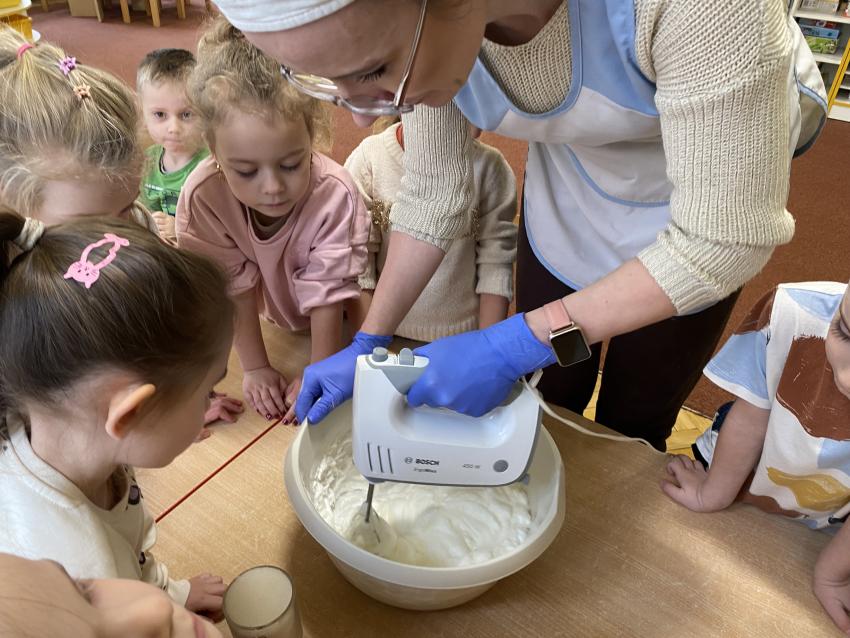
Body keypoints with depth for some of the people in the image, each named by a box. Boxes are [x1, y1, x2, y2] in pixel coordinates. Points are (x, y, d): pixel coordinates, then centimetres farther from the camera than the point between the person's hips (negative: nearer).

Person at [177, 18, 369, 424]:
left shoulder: (336, 195, -39)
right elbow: (234, 286, -22)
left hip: (333, 321, -2)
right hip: (272, 316, 2)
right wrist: (254, 367, -17)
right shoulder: (202, 196, -33)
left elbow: (327, 292, -30)